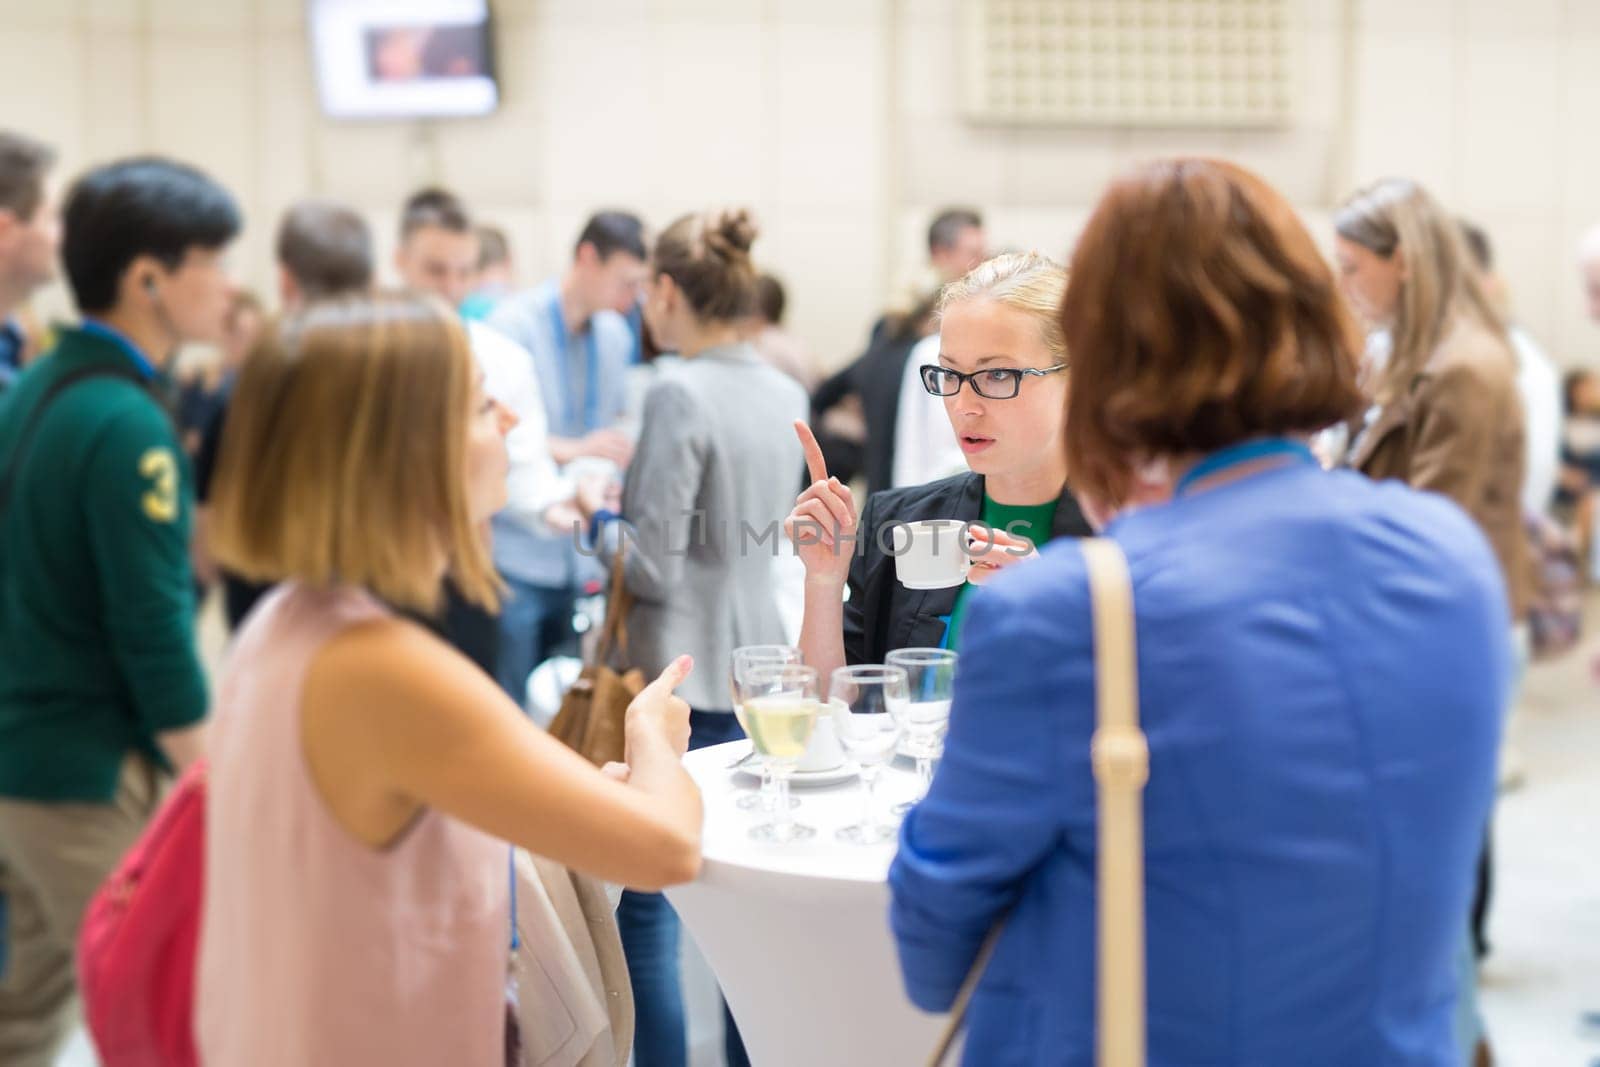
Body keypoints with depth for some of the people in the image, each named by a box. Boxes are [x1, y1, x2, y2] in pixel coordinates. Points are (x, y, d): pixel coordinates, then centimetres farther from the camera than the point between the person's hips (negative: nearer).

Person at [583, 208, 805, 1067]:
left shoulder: (680, 394, -16)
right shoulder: (787, 395, 6)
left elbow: (655, 565, -17)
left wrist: (599, 522, 1)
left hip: (682, 679, -8)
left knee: (649, 902, 2)